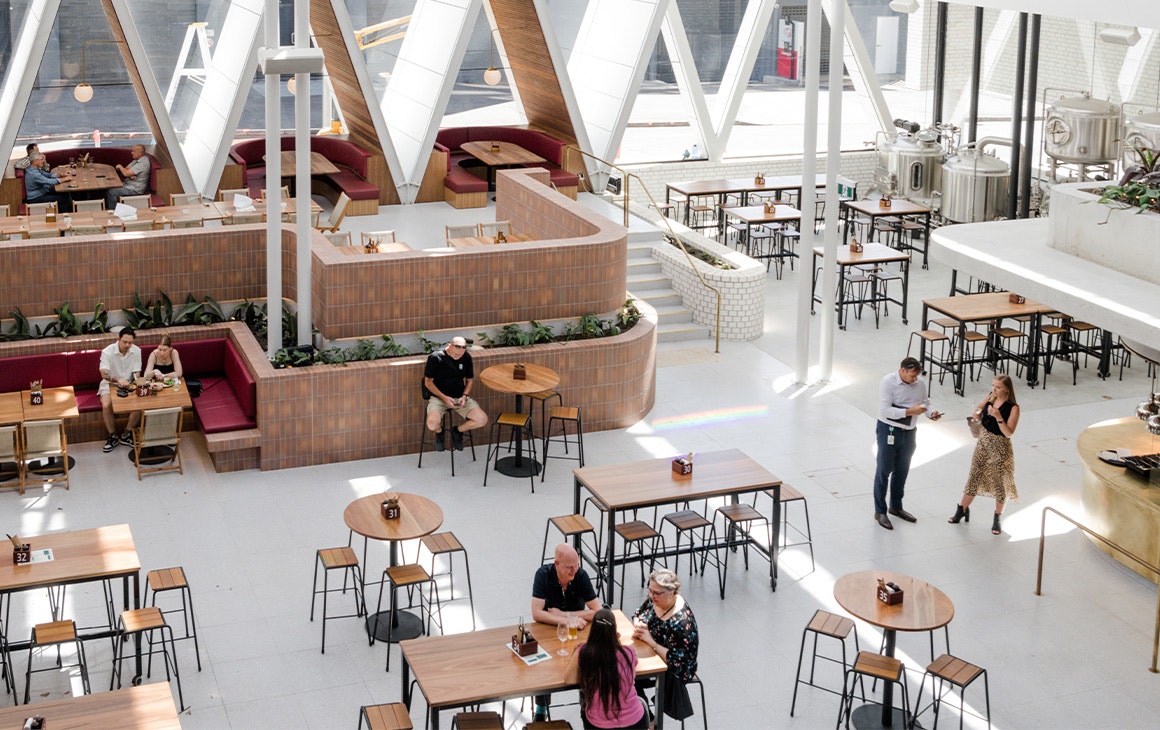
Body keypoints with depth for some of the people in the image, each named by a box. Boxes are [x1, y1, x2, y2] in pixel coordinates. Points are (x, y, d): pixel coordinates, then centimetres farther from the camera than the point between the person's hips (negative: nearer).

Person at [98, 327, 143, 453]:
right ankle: (112, 437, -10)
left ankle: (126, 435, -8)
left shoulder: (136, 351, -7)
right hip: (109, 384, -2)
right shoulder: (107, 352, -17)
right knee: (106, 405, -31)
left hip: (128, 384, 2)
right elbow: (104, 374, -28)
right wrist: (118, 380, -46)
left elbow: (136, 374, -5)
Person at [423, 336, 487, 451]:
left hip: (460, 397, 4)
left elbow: (470, 380, 13)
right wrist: (444, 398, -17)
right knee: (432, 424, -33)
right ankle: (439, 432, 8)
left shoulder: (466, 357, 0)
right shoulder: (435, 358, -12)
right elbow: (428, 382, -6)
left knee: (482, 420, -18)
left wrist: (465, 396, -6)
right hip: (438, 397, -4)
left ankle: (457, 431, 13)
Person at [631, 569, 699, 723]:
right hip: (652, 654, 8)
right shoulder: (656, 600, -8)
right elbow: (637, 615, 10)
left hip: (676, 671, -8)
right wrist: (638, 625, -13)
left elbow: (676, 661, -30)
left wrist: (650, 641, -29)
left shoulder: (681, 622, -31)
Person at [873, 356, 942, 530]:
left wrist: (931, 413, -9)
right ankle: (880, 512, 10)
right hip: (889, 430, -6)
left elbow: (925, 401, 13)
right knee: (884, 471, 1)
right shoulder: (888, 383, -19)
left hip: (909, 432, 6)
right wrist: (910, 412, -31)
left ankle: (896, 506, 36)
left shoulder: (920, 384, -3)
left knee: (902, 471, 19)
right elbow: (885, 410, -25)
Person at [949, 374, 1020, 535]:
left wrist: (998, 416, -34)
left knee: (1000, 483, 7)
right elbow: (978, 416, 12)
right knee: (974, 478, 14)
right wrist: (978, 412, -11)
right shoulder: (990, 397, -3)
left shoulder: (1013, 408, -18)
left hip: (1000, 448, -5)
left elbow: (1008, 433, -22)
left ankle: (997, 519, 24)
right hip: (983, 444, 5)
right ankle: (962, 509, 30)